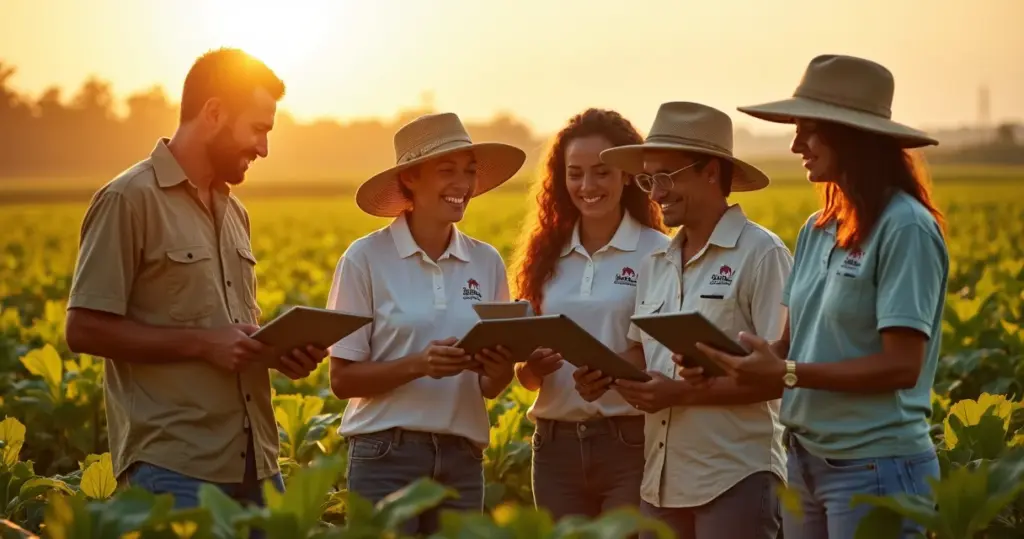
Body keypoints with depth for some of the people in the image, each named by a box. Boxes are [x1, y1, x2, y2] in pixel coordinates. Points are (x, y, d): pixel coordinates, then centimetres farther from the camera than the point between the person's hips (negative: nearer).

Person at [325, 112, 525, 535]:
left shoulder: (487, 263, 6)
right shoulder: (367, 258, -6)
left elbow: (489, 389, 10)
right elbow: (342, 379, -6)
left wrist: (501, 369, -12)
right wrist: (420, 364, -20)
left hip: (462, 460, 4)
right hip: (386, 456, -4)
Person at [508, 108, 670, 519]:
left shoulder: (658, 254, -4)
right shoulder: (547, 255, 9)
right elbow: (526, 377, 12)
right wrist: (533, 367, -10)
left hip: (631, 444, -4)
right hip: (557, 446, 4)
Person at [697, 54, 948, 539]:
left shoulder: (905, 229, -14)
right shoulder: (818, 229, 9)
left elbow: (903, 365, -19)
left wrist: (787, 374, -23)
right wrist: (727, 360, -7)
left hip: (877, 467, -7)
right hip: (806, 459, 7)